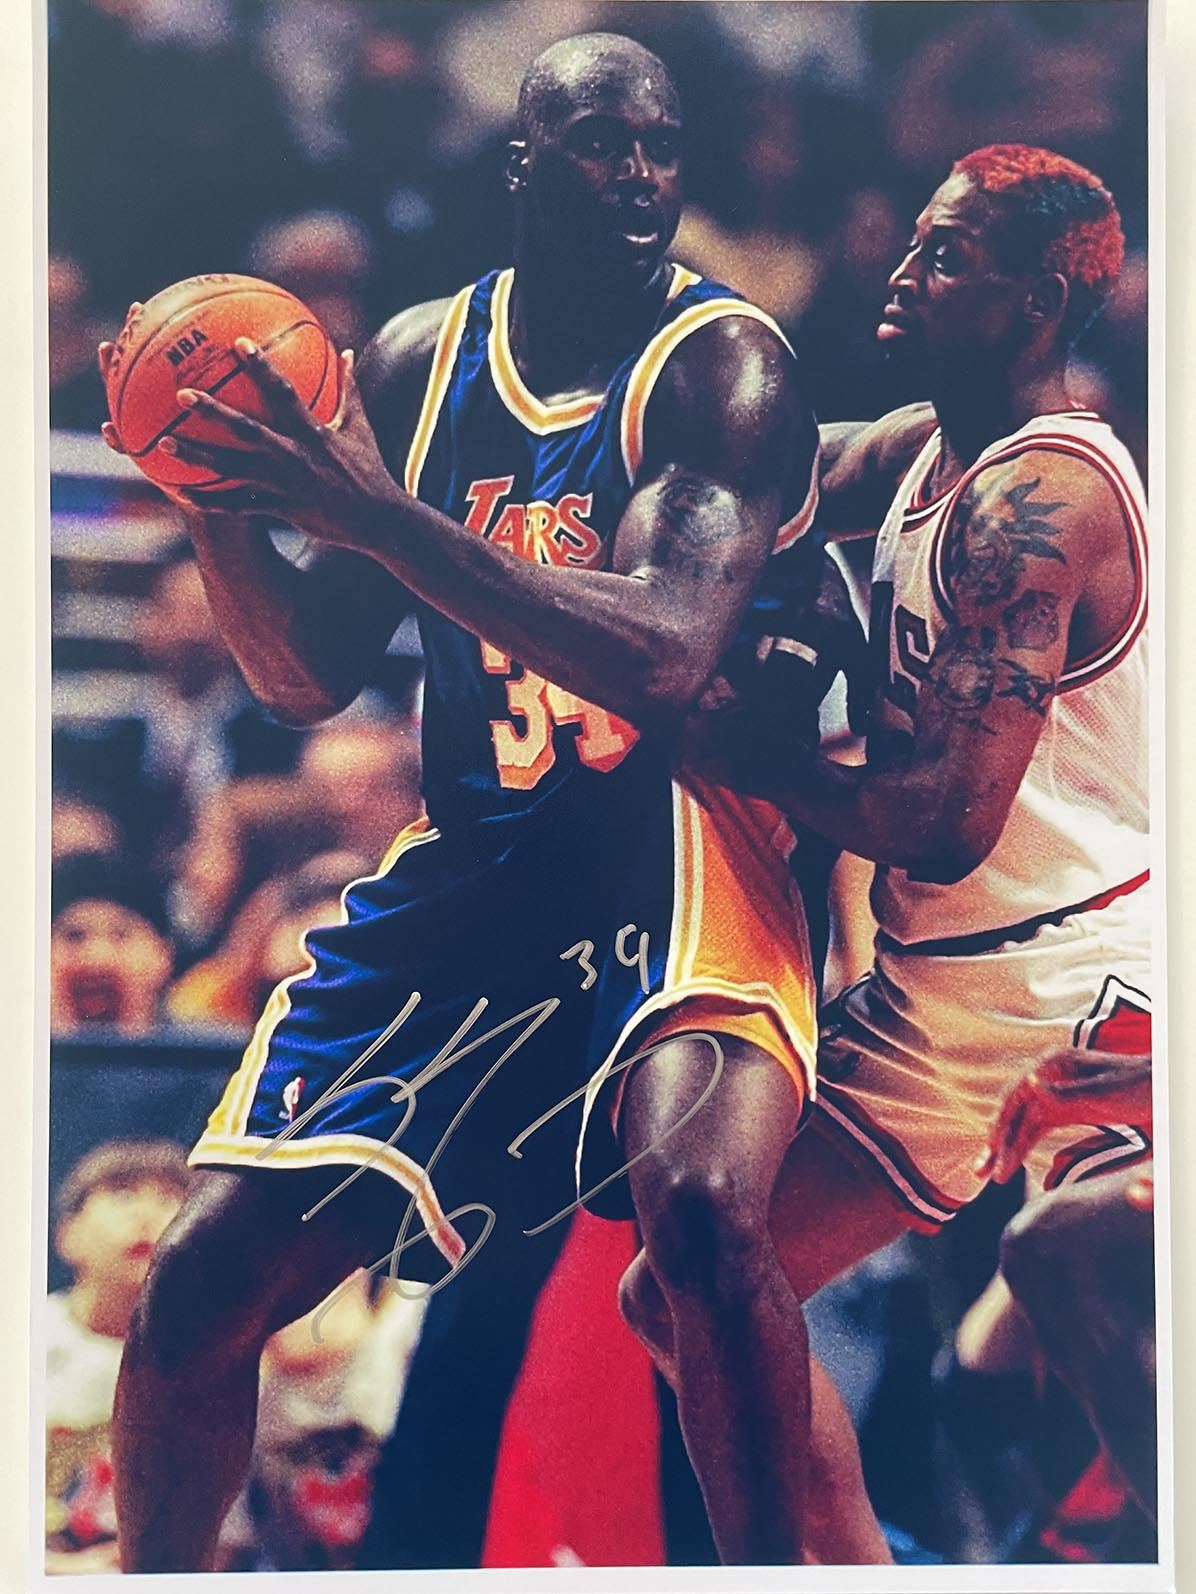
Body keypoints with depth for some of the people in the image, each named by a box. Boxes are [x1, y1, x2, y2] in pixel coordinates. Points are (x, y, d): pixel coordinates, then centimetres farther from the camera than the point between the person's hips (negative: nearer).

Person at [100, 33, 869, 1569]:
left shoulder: (724, 364, -10)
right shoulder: (415, 361, 5)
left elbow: (660, 658, -25)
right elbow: (308, 677, 8)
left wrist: (380, 517, -31)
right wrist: (217, 500, -11)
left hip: (676, 839, -5)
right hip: (470, 865, 5)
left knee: (702, 1203, -34)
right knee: (202, 1284, 2)